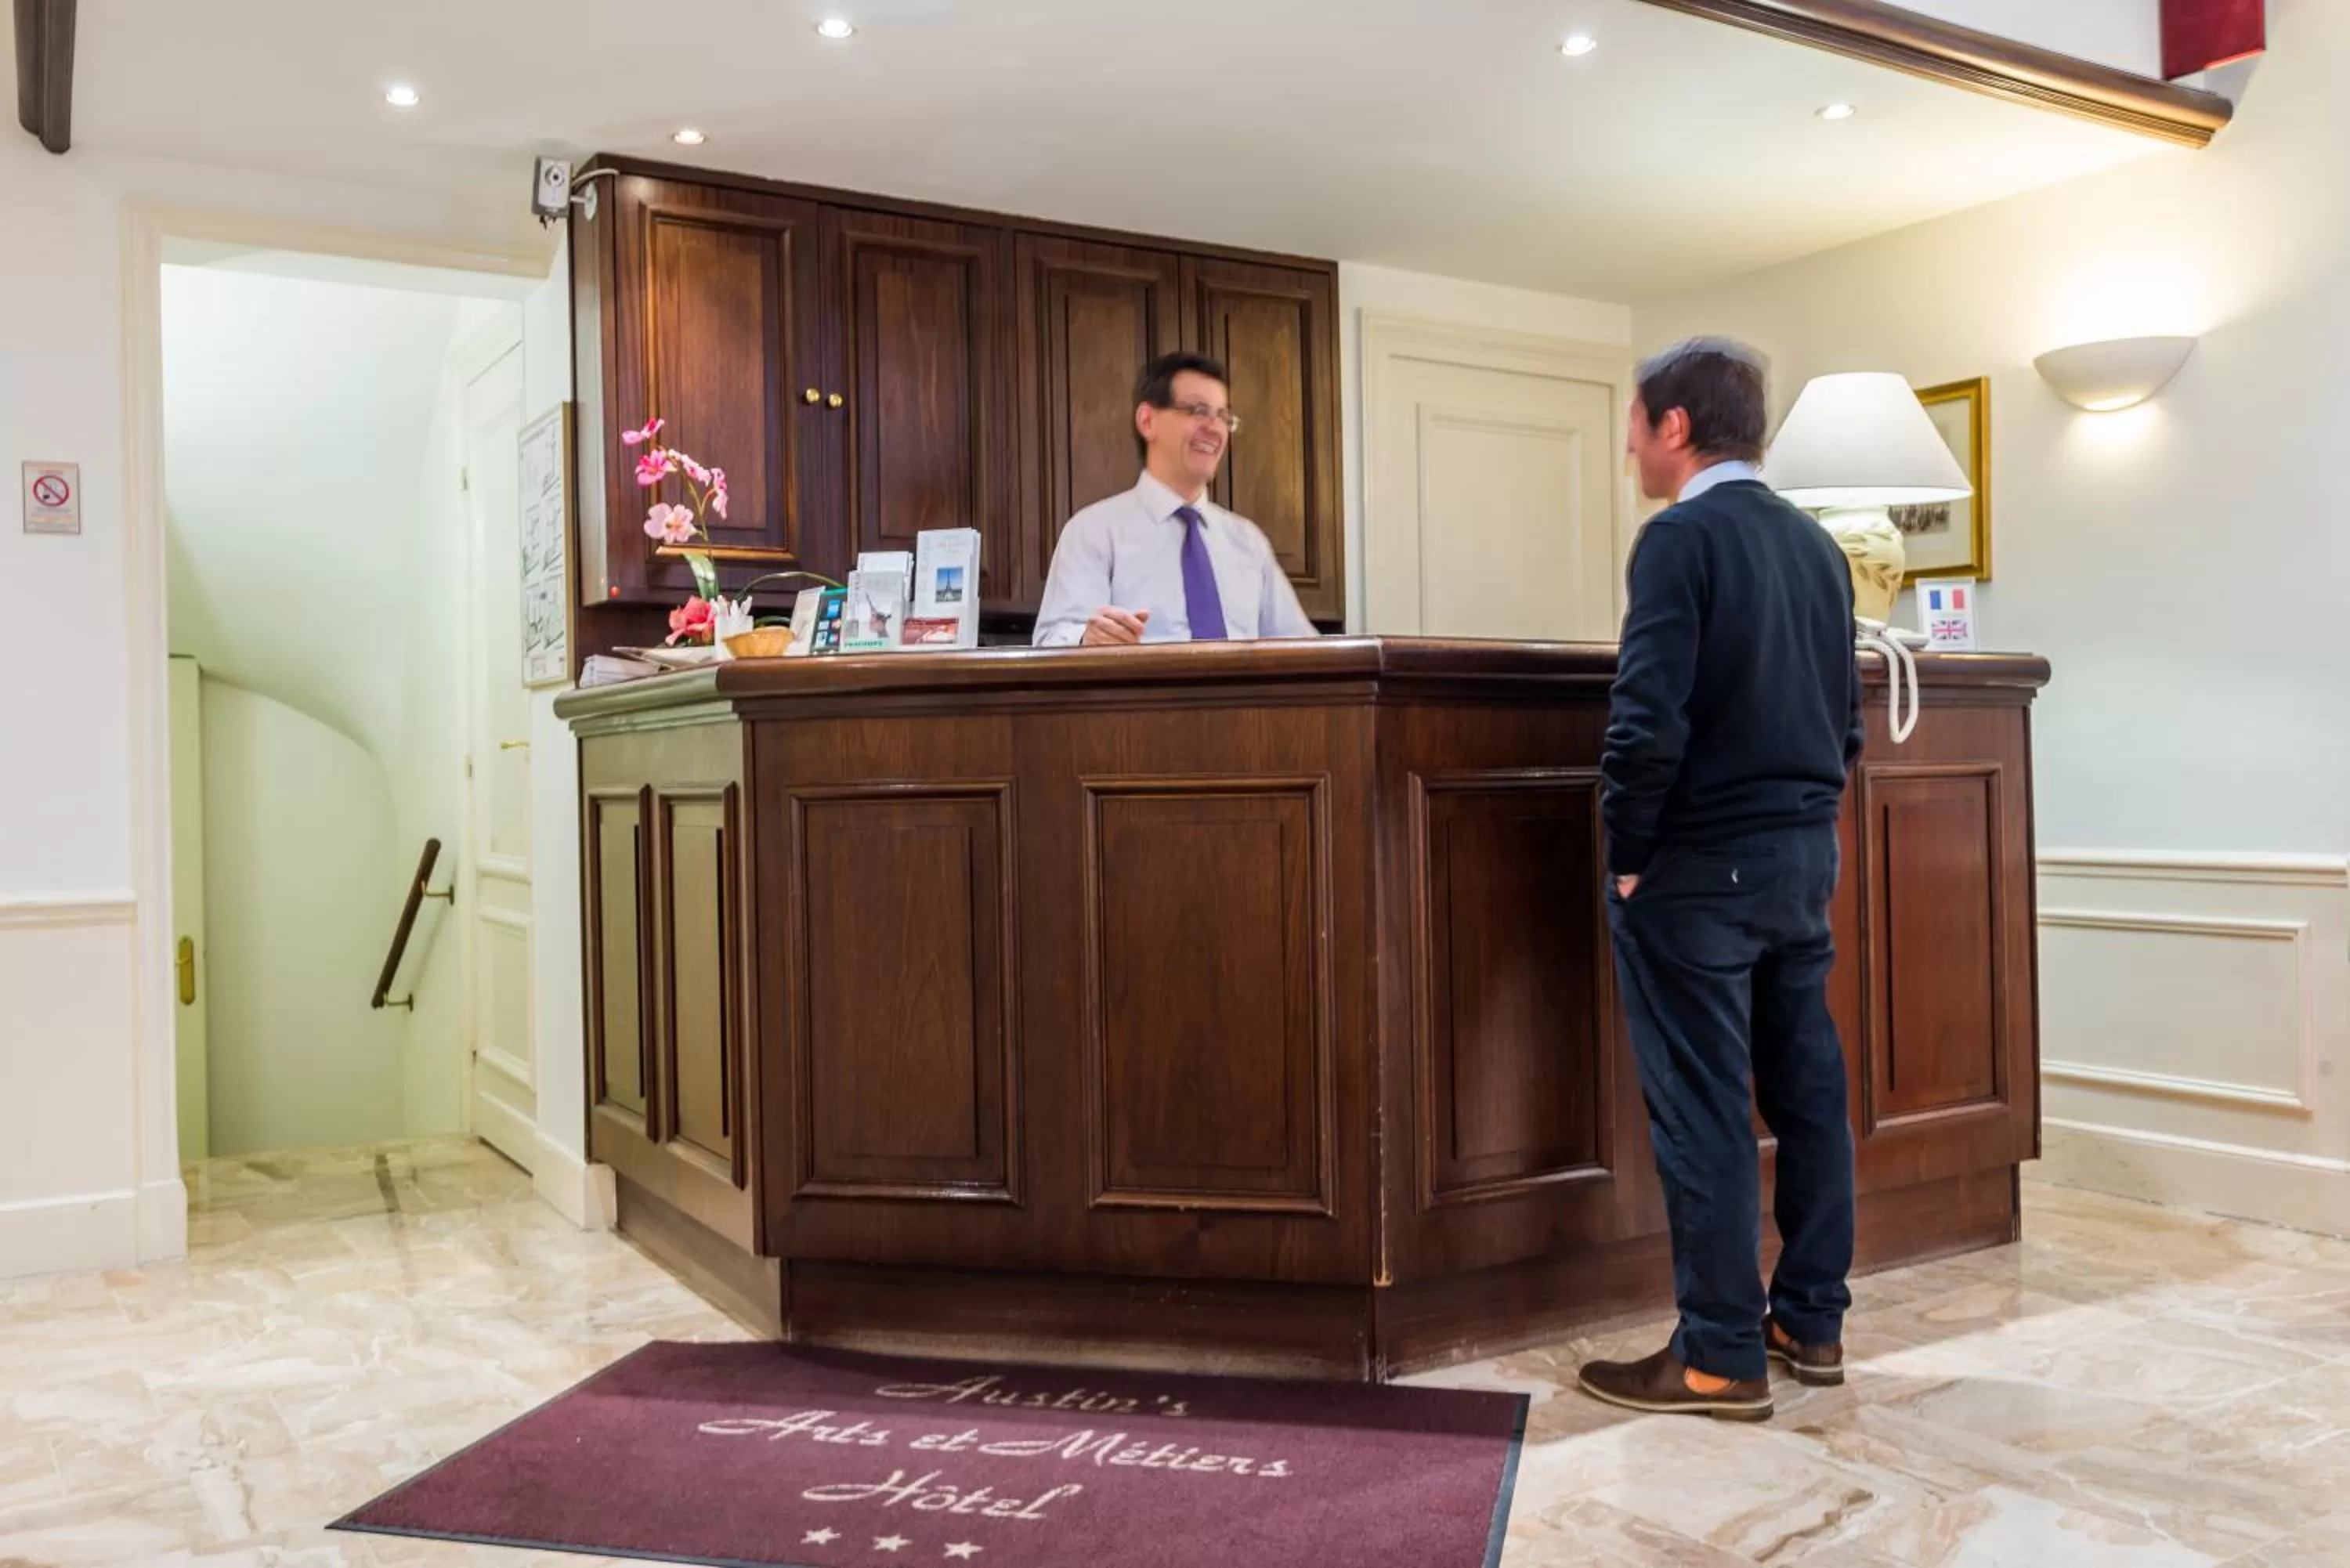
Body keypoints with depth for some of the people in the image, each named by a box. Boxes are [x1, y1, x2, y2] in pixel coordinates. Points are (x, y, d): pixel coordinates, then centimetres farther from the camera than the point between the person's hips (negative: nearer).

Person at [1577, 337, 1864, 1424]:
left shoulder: (1682, 537, -13)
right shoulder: (1816, 545, 11)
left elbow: (1648, 719, -21)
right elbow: (1847, 717, 15)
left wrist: (1627, 852, -10)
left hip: (1699, 864, -8)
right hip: (1806, 855, 8)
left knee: (1703, 1110, -1)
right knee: (1808, 1090, 13)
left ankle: (1722, 1358, 6)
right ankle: (1812, 1323, 25)